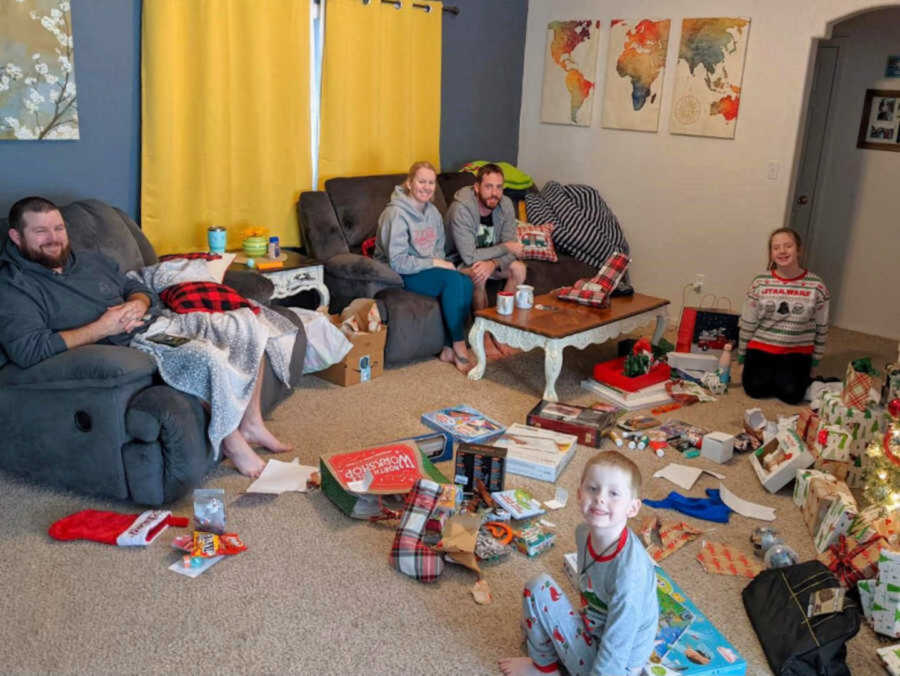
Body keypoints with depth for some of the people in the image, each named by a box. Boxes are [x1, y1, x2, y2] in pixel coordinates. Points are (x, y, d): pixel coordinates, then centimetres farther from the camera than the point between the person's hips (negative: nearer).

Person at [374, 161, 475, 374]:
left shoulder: (432, 212, 8)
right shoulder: (396, 214, -17)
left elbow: (439, 249, 19)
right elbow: (397, 262, -22)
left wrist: (441, 263, -5)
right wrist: (434, 263, -19)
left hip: (427, 269, 7)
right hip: (399, 276, -7)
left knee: (465, 282, -22)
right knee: (452, 279, -29)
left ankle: (449, 348, -15)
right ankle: (460, 350, -21)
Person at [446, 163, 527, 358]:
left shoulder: (505, 205, -12)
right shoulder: (461, 210, -29)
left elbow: (512, 250, -13)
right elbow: (469, 257, -32)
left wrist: (493, 263, -34)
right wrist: (505, 248, -24)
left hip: (490, 259, 6)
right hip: (459, 262, -6)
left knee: (519, 269, -18)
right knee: (478, 275, -35)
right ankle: (484, 335, -16)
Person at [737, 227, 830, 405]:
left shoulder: (816, 286, -6)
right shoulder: (760, 283, -6)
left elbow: (821, 327, 4)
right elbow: (747, 323, 3)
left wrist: (814, 362, 8)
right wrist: (741, 356, 6)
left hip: (797, 352, 0)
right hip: (761, 348, 0)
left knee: (791, 395, -18)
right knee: (756, 389, -19)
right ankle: (768, 374, 14)